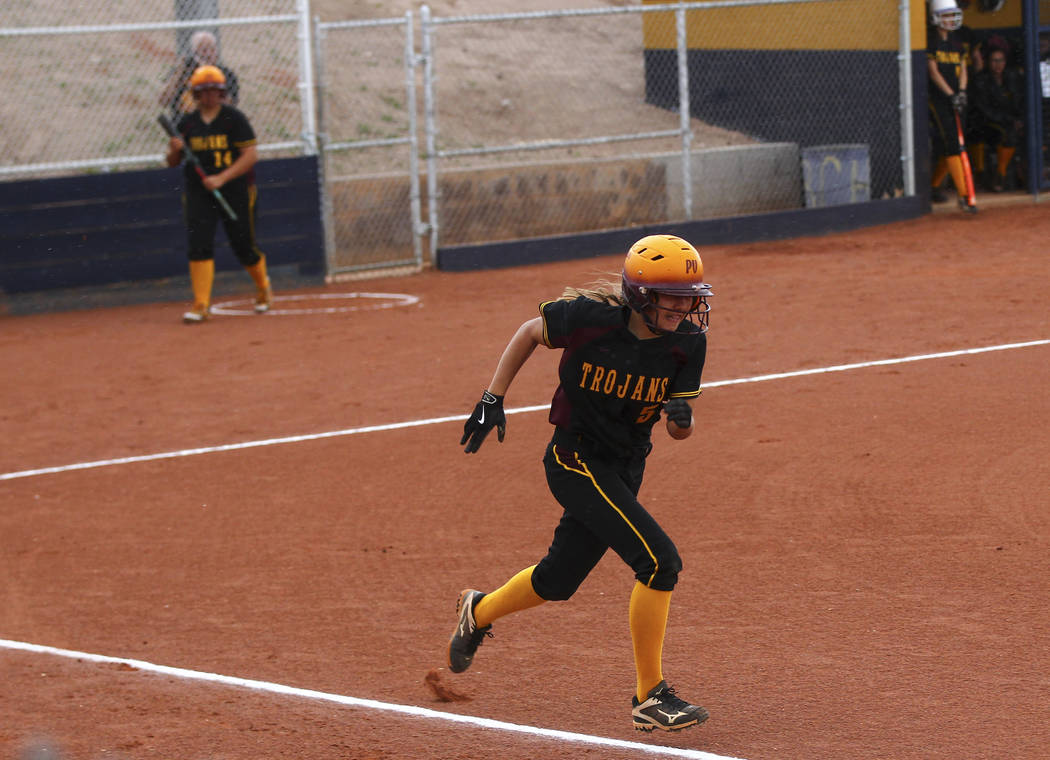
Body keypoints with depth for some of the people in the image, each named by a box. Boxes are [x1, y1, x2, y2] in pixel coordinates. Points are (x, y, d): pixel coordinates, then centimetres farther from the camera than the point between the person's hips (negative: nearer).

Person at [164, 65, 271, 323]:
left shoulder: (234, 118, -4)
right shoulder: (187, 123, 6)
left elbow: (251, 154, -11)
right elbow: (172, 162, 11)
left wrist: (221, 178, -20)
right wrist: (175, 150, -13)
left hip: (236, 190, -2)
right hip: (198, 192, 2)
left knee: (243, 245, 4)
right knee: (198, 244, -12)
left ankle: (263, 286, 33)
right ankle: (201, 304, -12)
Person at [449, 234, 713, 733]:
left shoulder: (688, 341, -9)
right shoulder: (589, 317, -21)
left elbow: (679, 431, -4)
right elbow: (531, 332, -1)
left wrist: (681, 419, -27)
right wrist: (492, 399, -2)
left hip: (625, 467, 6)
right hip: (575, 461, -6)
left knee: (558, 580, 19)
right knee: (659, 560, -19)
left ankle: (479, 611, 50)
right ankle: (651, 699, -9)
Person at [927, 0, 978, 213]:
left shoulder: (957, 43, 15)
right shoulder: (930, 42, -6)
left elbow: (962, 70, 11)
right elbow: (933, 72, -11)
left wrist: (962, 91, -7)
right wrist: (951, 95, -18)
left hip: (955, 99, 7)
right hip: (937, 98, -7)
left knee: (947, 146, 7)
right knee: (952, 144, -14)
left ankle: (934, 185, 28)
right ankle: (963, 195, -20)